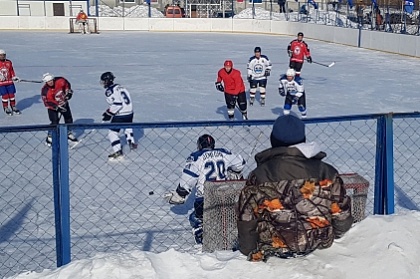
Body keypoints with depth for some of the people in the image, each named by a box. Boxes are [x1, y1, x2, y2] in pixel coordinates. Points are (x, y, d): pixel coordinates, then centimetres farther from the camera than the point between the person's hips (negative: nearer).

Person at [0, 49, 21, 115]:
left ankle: (13, 107, 21)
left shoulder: (9, 62, 7)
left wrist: (14, 77, 3)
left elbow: (12, 71, 15)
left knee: (11, 94, 6)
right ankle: (6, 108, 14)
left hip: (9, 82, 3)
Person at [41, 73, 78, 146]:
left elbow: (67, 84, 2)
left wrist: (68, 92, -7)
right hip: (53, 107, -5)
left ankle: (69, 134, 31)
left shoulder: (60, 81, -20)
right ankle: (50, 138, -1)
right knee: (55, 122, -14)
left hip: (64, 103, 5)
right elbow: (47, 103, -26)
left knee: (69, 118, 13)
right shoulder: (45, 91, -27)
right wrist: (57, 107, -33)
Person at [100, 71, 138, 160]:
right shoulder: (120, 87, 15)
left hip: (120, 115, -9)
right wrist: (109, 111, 21)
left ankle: (118, 151, -6)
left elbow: (116, 105, -20)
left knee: (113, 132, -1)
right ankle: (132, 143, 39)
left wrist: (109, 114, -11)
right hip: (129, 113, 9)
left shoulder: (109, 90, -11)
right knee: (128, 128, 34)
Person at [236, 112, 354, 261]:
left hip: (272, 247, -1)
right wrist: (334, 234, 22)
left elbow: (246, 219, -5)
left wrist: (249, 251, 10)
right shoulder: (326, 172, -8)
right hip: (318, 243, 1)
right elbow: (342, 214, 0)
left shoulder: (258, 176, -11)